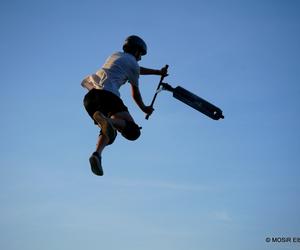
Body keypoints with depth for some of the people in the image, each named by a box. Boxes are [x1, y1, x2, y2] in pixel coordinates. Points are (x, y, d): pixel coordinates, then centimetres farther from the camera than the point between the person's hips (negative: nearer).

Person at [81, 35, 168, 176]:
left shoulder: (115, 55, 32)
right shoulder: (133, 64, 11)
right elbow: (135, 94, 18)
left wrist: (158, 72, 59)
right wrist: (144, 108, 36)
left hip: (90, 95, 7)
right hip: (108, 94, -7)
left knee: (110, 131, 20)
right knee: (132, 131, -8)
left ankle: (97, 154, -10)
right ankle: (107, 121, -38)